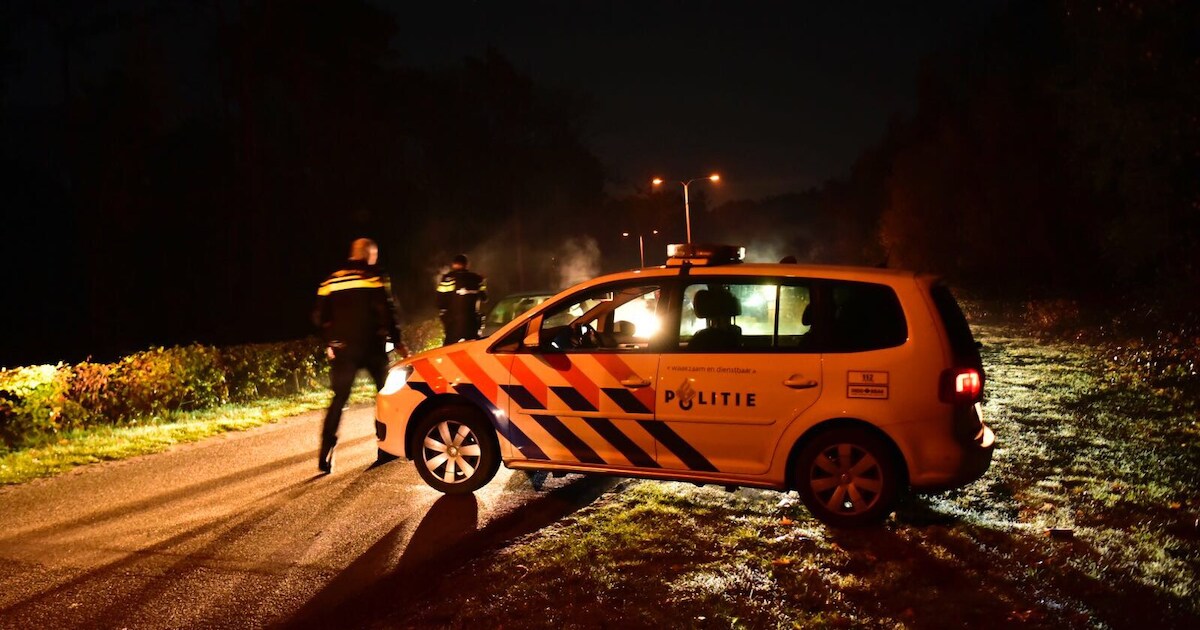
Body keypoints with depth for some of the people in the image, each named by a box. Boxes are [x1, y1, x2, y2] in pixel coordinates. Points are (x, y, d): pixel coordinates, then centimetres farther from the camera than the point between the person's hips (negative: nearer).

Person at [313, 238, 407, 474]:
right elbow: (387, 313, -11)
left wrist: (330, 343, 22)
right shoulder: (375, 277, -5)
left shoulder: (331, 281, 9)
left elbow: (320, 317, 10)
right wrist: (397, 341, -3)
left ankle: (325, 457, -1)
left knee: (339, 399, 8)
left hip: (343, 348, 4)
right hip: (372, 347, -3)